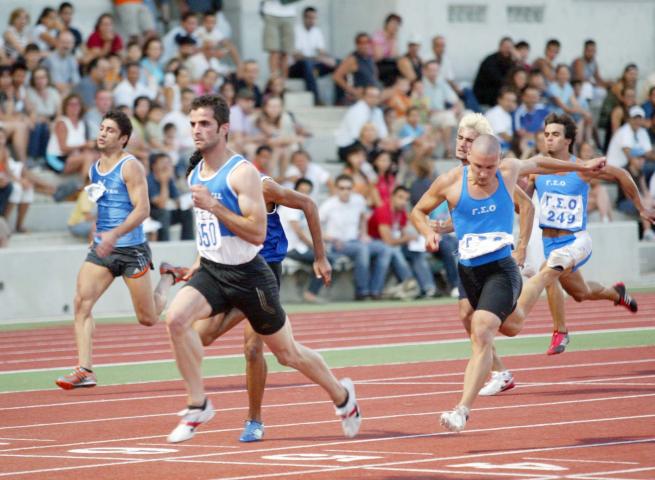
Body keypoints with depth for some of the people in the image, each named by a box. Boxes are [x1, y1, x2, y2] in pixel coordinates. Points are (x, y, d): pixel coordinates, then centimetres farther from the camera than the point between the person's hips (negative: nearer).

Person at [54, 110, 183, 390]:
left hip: (131, 249, -6)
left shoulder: (130, 167, -13)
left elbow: (142, 209, -21)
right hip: (101, 249, 6)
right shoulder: (94, 169, 11)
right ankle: (84, 370, -17)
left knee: (148, 319, 4)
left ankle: (168, 277, 35)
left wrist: (114, 234, -32)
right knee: (81, 301, -15)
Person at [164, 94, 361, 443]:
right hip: (211, 271, 6)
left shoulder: (242, 173, -17)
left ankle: (342, 395, 37)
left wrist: (213, 206, -28)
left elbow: (257, 232, -25)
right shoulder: (195, 175, 7)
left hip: (247, 275, -6)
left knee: (288, 354, 9)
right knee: (176, 317, -25)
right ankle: (197, 405, -14)